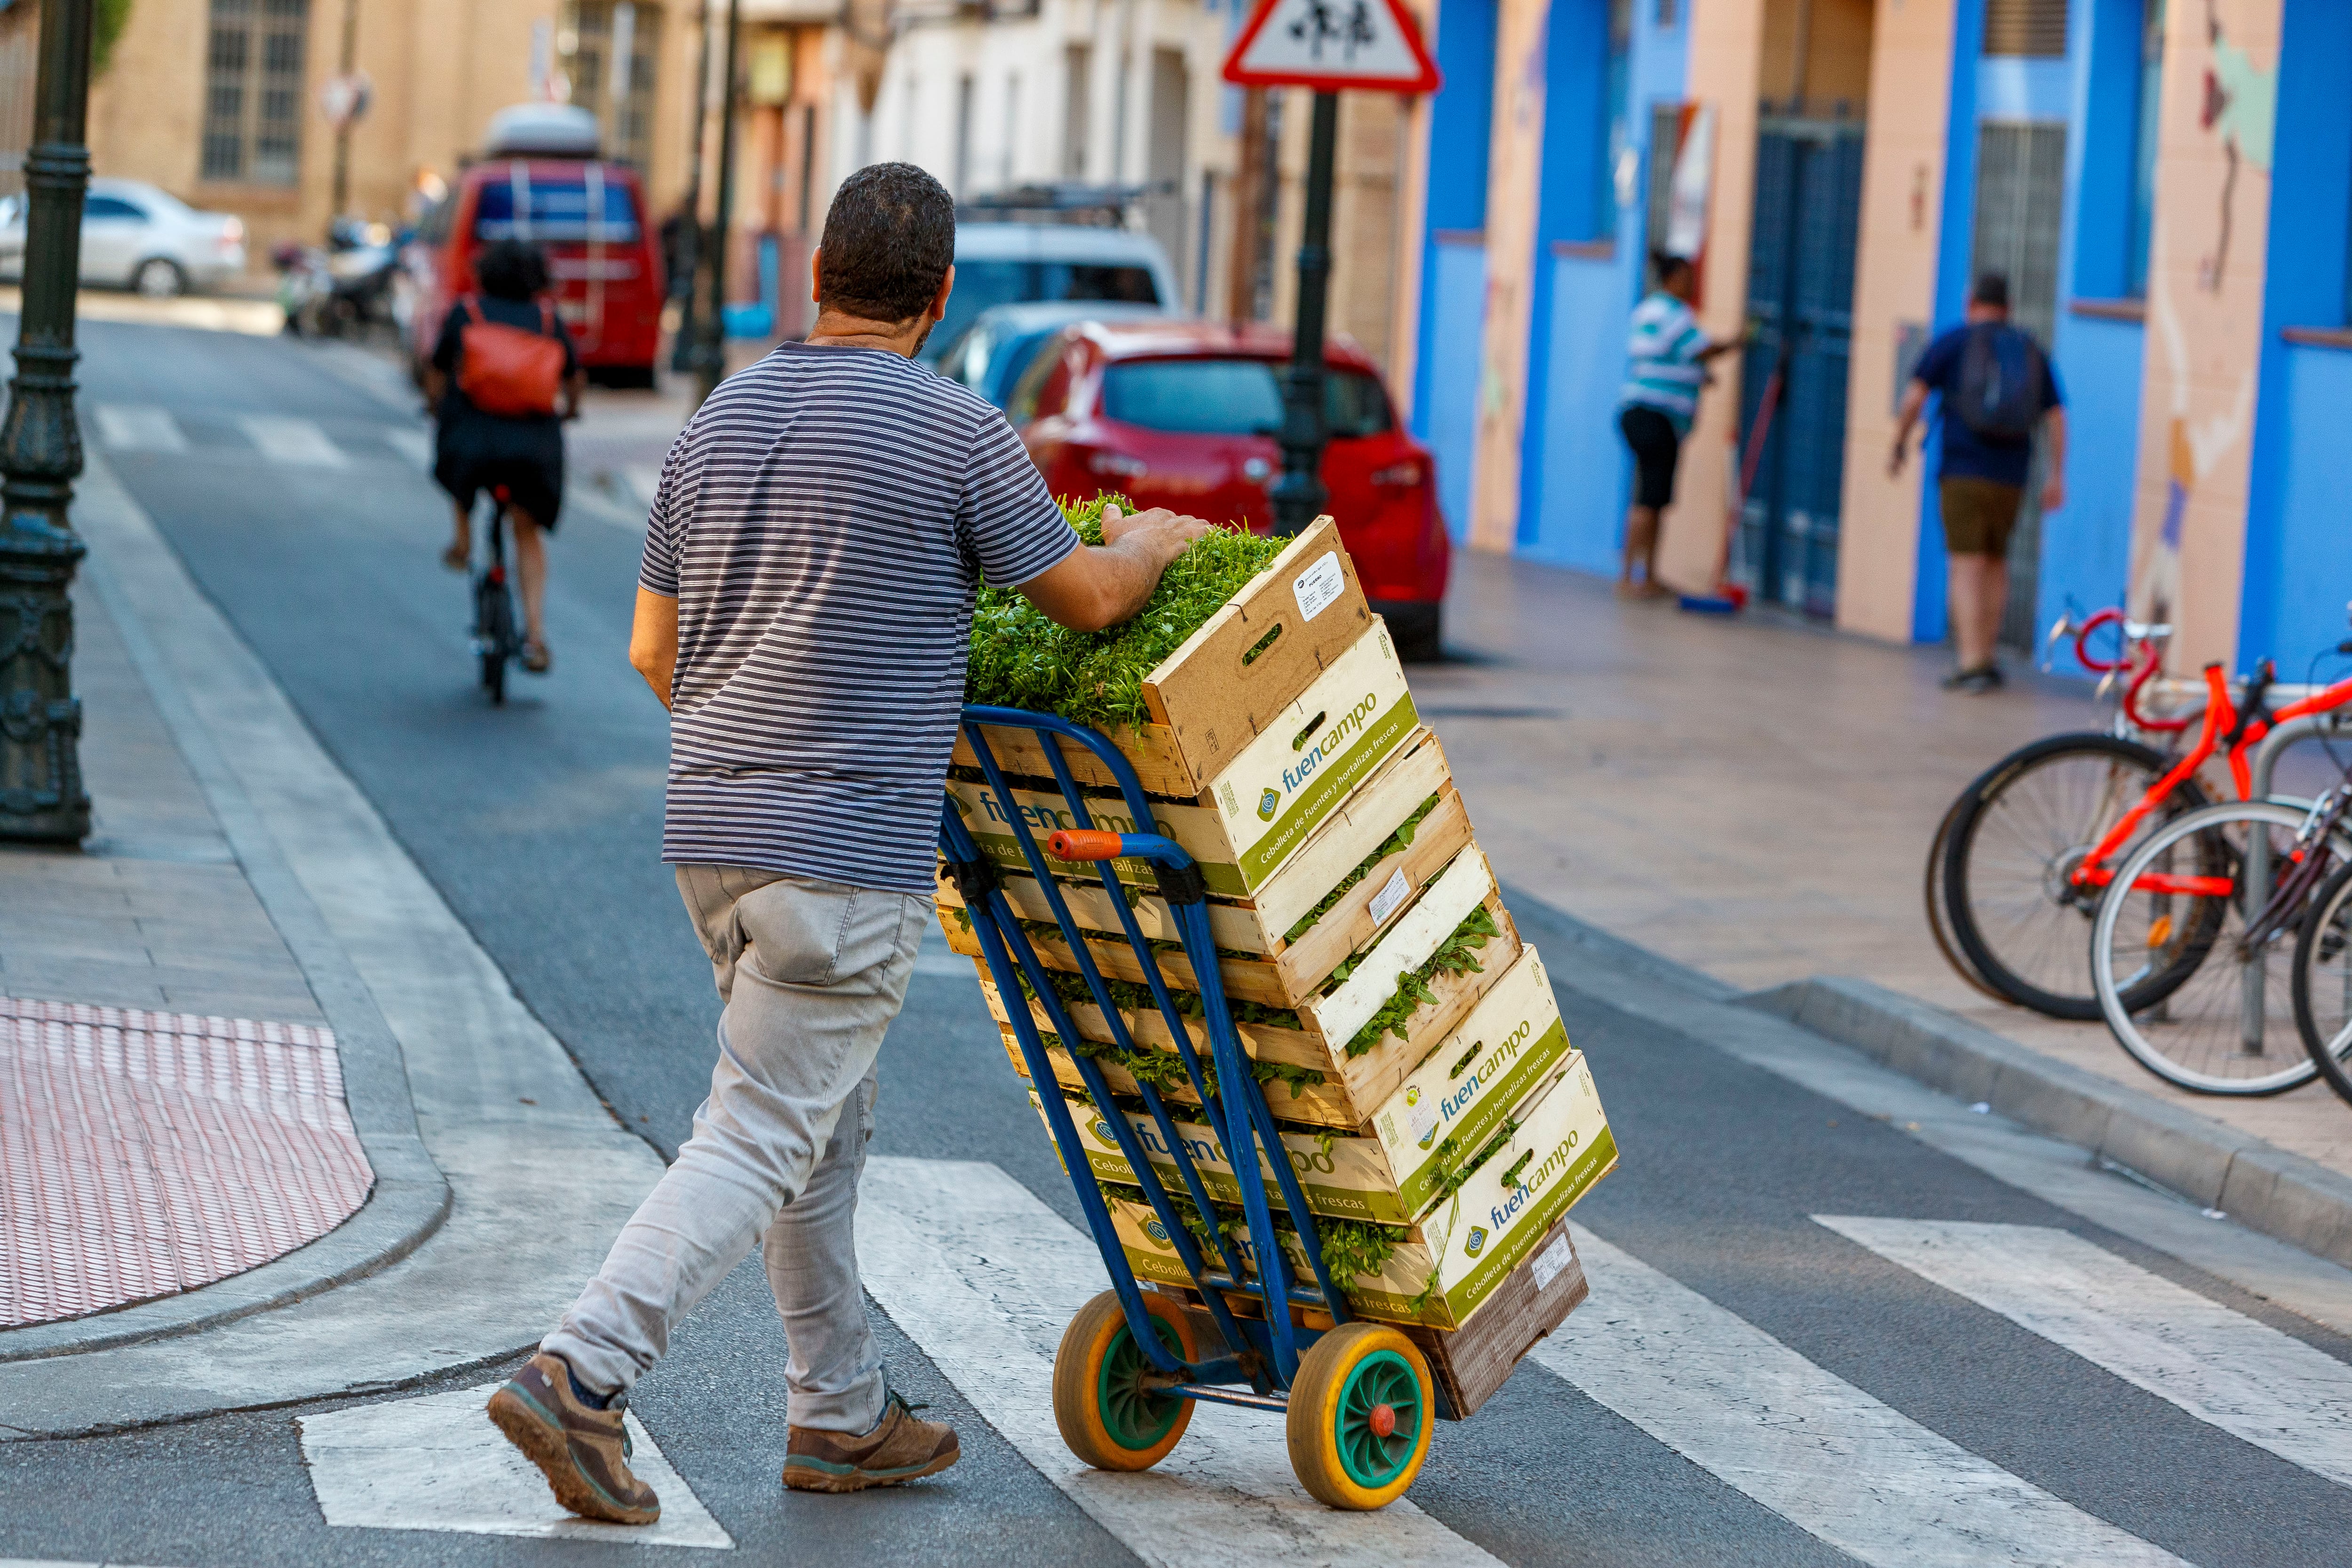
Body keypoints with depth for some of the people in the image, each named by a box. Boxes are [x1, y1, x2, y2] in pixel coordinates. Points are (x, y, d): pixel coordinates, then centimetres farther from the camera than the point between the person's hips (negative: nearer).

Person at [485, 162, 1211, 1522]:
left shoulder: (722, 420, 10)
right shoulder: (955, 430, -9)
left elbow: (655, 649, 16)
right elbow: (1087, 599, 2)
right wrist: (1151, 542, 24)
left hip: (716, 830, 7)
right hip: (849, 849, -7)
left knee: (827, 1128, 18)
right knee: (763, 1140, -6)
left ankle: (843, 1414, 24)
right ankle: (583, 1376, -16)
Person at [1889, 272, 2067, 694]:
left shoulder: (1953, 342, 3)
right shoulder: (2030, 351, 13)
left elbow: (1914, 396, -6)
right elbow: (2056, 416, 9)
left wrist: (1899, 446, 5)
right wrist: (2056, 476, 10)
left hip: (1963, 472, -4)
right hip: (2011, 476, 4)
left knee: (1967, 566, -7)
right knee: (1996, 563, 18)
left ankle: (1971, 664, -16)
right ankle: (1986, 657, 22)